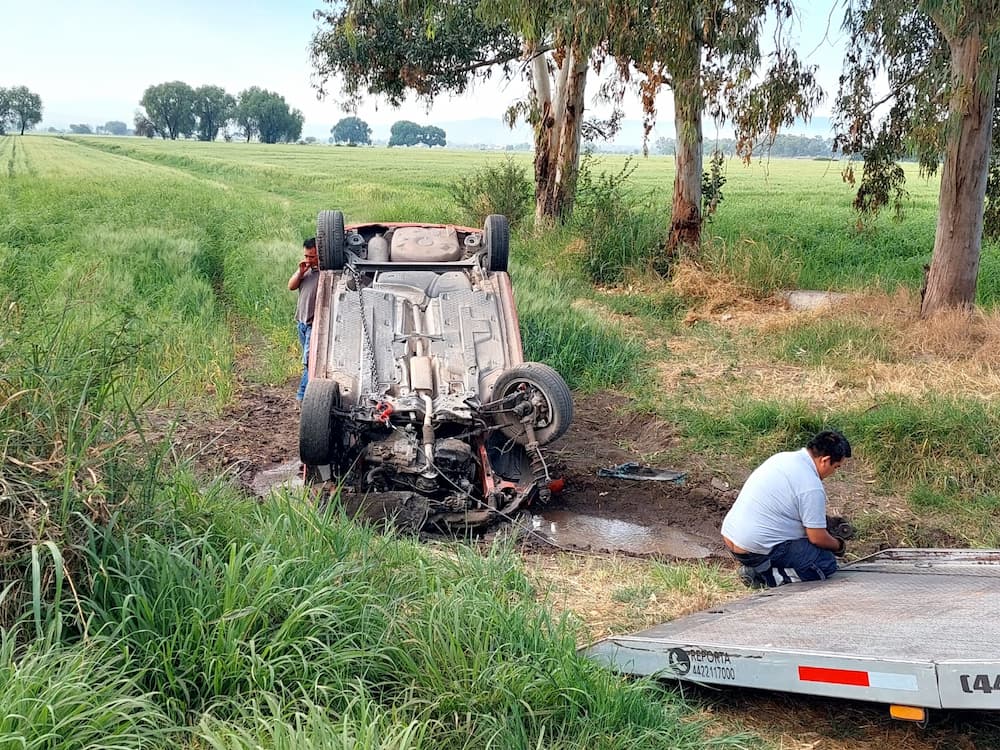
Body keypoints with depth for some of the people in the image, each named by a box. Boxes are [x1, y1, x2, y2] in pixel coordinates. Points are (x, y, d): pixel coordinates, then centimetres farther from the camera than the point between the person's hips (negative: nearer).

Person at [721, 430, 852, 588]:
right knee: (827, 564, -1)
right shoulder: (812, 486, -17)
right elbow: (817, 538, -11)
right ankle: (763, 577, -9)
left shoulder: (782, 457, 10)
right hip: (755, 550, -9)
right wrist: (839, 545, 12)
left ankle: (759, 567, 9)